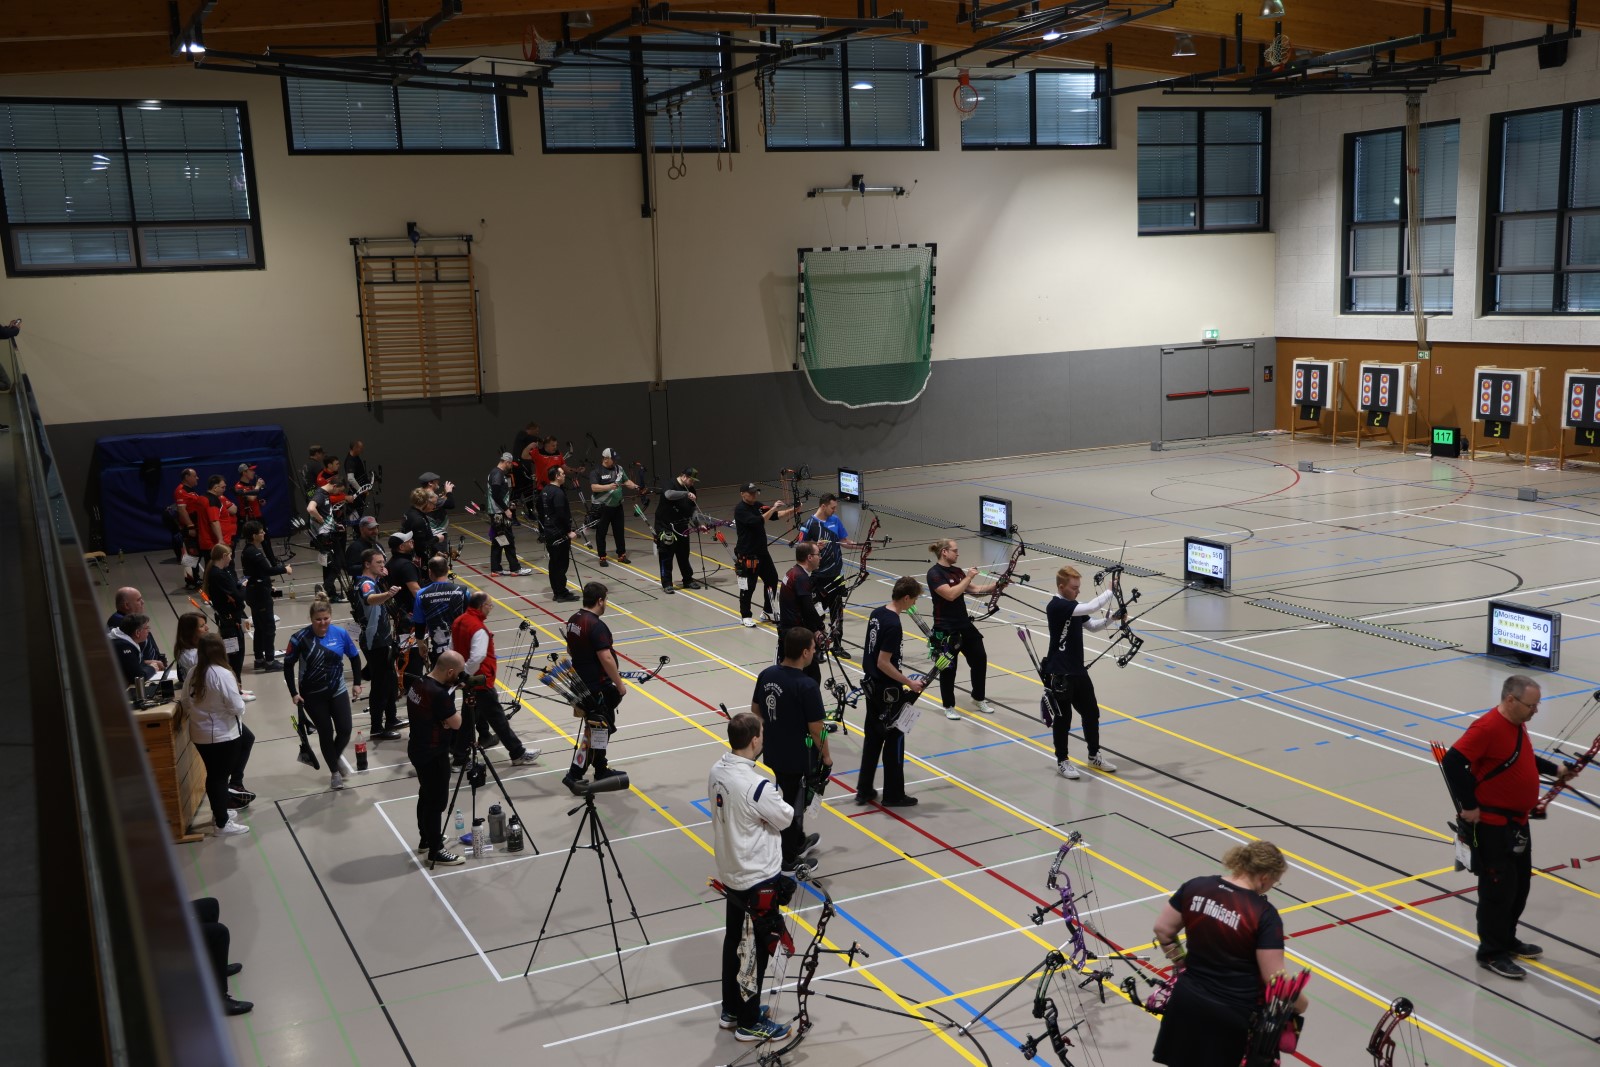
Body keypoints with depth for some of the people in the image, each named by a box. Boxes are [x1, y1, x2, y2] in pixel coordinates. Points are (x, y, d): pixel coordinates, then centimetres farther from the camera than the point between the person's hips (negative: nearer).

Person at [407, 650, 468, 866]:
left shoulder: (416, 682, 0)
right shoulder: (439, 694, -29)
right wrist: (451, 696, -7)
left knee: (426, 796, 23)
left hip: (418, 750, 9)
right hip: (433, 755, -9)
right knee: (436, 801, 2)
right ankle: (435, 852, 11)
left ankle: (426, 839, 37)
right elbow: (456, 723, -18)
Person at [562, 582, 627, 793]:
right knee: (593, 730, -3)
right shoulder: (597, 626, -22)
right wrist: (619, 684, -15)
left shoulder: (573, 620, 6)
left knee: (604, 726, 20)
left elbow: (570, 650, 18)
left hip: (581, 681, 10)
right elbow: (606, 658, -25)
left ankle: (601, 770, 29)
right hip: (597, 687, -10)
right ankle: (574, 775, -2)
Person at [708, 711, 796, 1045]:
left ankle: (731, 1011, 38)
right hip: (758, 881, -8)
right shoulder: (757, 786, -30)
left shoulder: (717, 771, -6)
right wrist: (779, 802, 4)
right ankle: (749, 1023, 22)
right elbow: (785, 818, -14)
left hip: (730, 875, 8)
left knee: (733, 941, 21)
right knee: (755, 951, 8)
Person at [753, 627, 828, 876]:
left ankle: (798, 840, 47)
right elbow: (816, 729, -19)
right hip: (798, 757, -7)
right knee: (794, 804, 9)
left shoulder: (766, 675, -5)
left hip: (773, 753, 7)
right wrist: (826, 754, -3)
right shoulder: (807, 687, -26)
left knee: (792, 797, 27)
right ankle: (790, 861, 23)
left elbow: (755, 710, 8)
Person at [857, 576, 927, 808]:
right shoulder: (894, 625, -23)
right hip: (887, 691, -9)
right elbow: (883, 663, -24)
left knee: (872, 737, 16)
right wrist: (909, 683, -18)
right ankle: (893, 795, 14)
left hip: (871, 685, 9)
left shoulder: (876, 613, 3)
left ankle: (864, 790, 22)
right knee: (894, 740, 4)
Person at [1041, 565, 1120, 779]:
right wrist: (1110, 591, -16)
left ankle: (1094, 756, 31)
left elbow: (1093, 625, 16)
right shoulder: (1057, 606, -21)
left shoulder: (1073, 606, 10)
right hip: (1059, 673, -9)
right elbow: (1090, 608, -28)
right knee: (1063, 717, 2)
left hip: (1078, 670, 9)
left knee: (1091, 712, 16)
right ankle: (1062, 762, 16)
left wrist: (1111, 618, -2)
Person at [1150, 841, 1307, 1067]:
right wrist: (1300, 1004, 2)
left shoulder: (1195, 887, -5)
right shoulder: (1264, 914, -18)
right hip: (1233, 1013, -4)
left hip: (1188, 1000, 4)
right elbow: (1275, 978, -16)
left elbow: (1162, 930, 4)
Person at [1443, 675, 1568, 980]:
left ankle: (1507, 939, 36)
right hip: (1492, 825, -10)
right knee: (1498, 887, 0)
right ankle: (1492, 952, 13)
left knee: (1520, 883, 20)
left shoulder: (1517, 725, 5)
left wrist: (1553, 769, 17)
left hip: (1517, 821, 10)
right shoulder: (1488, 728, -25)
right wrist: (1469, 805, -24)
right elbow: (1452, 762, -30)